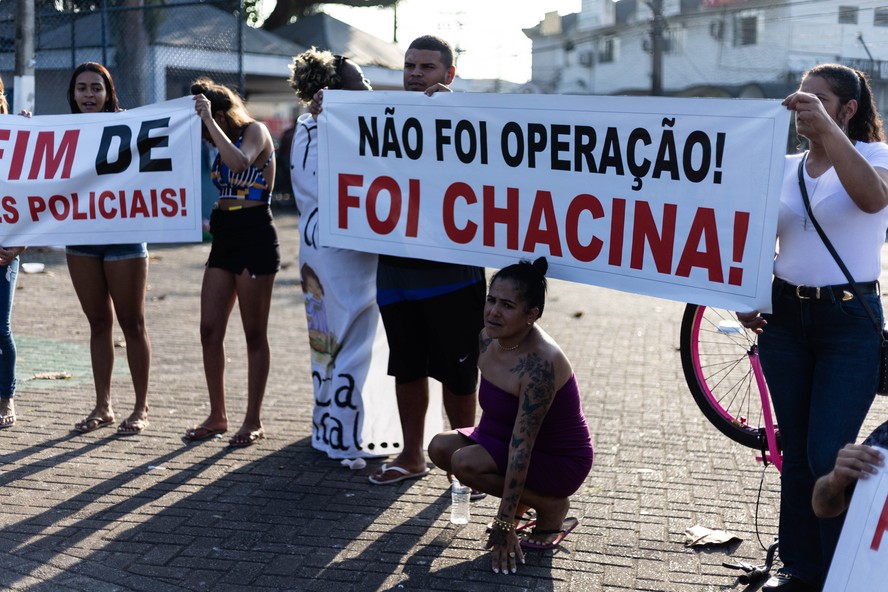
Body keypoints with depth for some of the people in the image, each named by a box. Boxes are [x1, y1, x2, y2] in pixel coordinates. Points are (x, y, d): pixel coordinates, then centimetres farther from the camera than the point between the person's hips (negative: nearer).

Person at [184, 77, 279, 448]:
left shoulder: (254, 131, -8)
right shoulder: (222, 142, 15)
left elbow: (239, 161, -28)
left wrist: (208, 119, -23)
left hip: (255, 237, -8)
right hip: (223, 238, 8)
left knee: (254, 333, 0)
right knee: (210, 331, 5)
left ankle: (253, 421, 9)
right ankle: (217, 416, 16)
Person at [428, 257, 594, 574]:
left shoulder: (540, 364, -32)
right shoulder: (489, 337, -8)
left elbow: (521, 447, -33)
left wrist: (505, 525, -32)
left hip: (560, 461, -8)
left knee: (466, 462, -25)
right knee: (440, 447, -8)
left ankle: (553, 508, -4)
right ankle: (523, 498, 9)